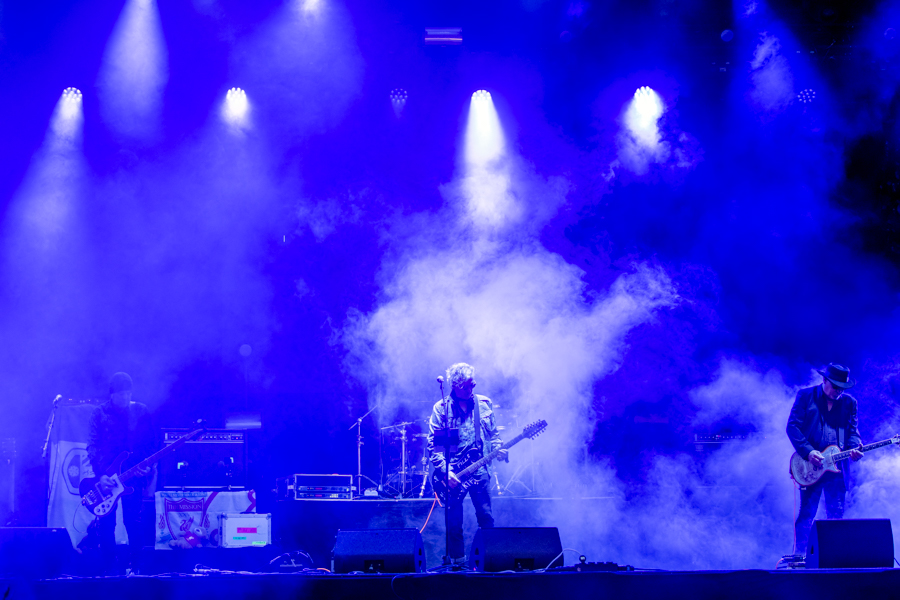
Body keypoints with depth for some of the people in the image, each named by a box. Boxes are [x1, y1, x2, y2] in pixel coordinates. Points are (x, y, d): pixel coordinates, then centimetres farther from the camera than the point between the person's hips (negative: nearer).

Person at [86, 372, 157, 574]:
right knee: (106, 525, -2)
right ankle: (111, 570, 8)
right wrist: (101, 475, -15)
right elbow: (92, 445, -3)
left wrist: (148, 467, -9)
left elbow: (150, 444, 7)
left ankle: (133, 567, 8)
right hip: (107, 477, 0)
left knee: (134, 524, -3)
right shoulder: (100, 413, 2)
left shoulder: (141, 412, 6)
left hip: (134, 476, 0)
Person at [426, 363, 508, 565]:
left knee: (486, 517, -3)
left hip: (479, 470, 2)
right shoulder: (441, 408, -2)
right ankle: (458, 562, 14)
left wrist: (498, 448, -4)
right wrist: (445, 470, -14)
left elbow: (493, 433, 17)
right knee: (454, 523, 0)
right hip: (452, 472, -2)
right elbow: (433, 444, -4)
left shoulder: (484, 404, 8)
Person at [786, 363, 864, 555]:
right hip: (810, 466, -3)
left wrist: (854, 449, -12)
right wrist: (808, 452, -15)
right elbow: (792, 426, -4)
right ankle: (799, 557, 3)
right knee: (806, 514, -2)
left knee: (837, 515, 4)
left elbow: (853, 431, 11)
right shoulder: (806, 396, 1)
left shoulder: (850, 402, 12)